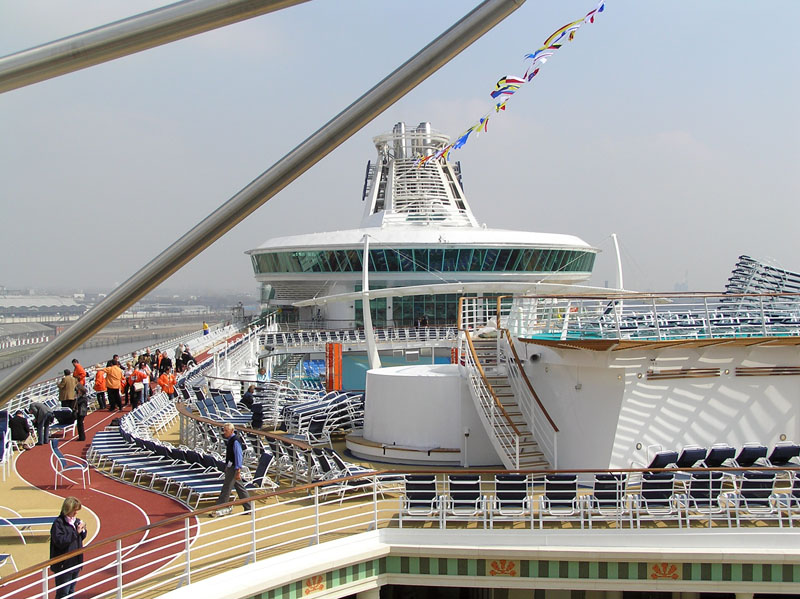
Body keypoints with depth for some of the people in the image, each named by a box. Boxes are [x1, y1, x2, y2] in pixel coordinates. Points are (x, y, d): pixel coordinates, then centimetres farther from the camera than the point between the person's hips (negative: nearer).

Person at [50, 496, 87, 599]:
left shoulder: (76, 521, 7)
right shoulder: (58, 523, -16)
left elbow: (81, 538, 19)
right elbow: (60, 541, -26)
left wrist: (82, 530, -4)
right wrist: (76, 532, -25)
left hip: (76, 563, 8)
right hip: (63, 565, -8)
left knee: (71, 591, 18)